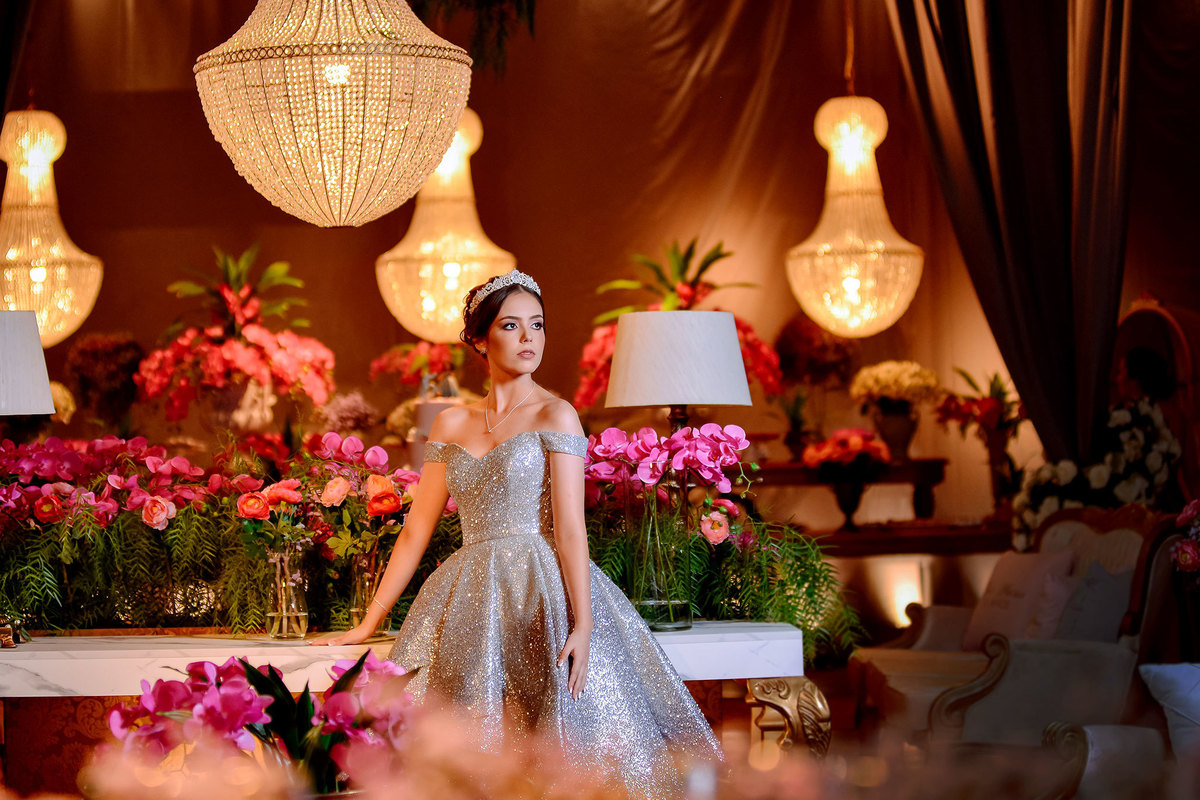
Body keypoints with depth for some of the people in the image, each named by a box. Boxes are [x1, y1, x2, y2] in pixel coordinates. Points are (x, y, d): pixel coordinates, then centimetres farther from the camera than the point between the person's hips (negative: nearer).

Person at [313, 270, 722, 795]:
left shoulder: (554, 416, 1)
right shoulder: (452, 425, 15)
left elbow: (570, 529, -8)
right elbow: (415, 531, 17)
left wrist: (583, 624, -19)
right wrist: (366, 624, 14)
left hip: (543, 594, -4)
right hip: (468, 603, 4)